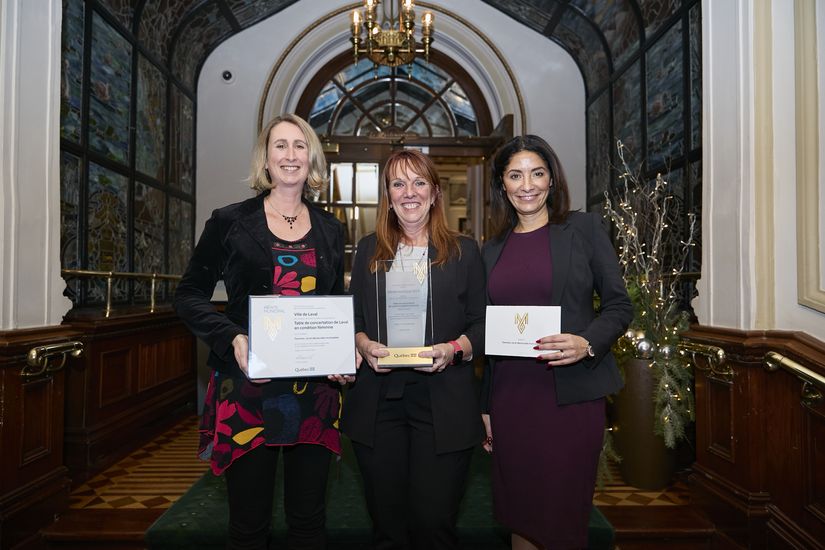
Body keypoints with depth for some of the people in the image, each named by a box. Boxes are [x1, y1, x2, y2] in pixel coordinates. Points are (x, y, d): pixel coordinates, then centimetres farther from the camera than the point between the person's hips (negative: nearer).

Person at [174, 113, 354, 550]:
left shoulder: (330, 230, 10)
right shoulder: (230, 222, 1)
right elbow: (189, 296, 2)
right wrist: (232, 338, -14)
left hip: (315, 392, 3)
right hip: (247, 387, -2)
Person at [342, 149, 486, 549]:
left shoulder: (463, 251, 5)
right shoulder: (368, 250, 12)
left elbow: (482, 324, 4)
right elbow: (352, 318, 12)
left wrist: (455, 348, -15)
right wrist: (363, 343, -8)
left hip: (443, 406, -2)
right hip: (378, 401, 2)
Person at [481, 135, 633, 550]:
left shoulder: (584, 228, 2)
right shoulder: (491, 249, 10)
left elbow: (619, 305, 1)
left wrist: (588, 343, -19)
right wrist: (485, 406, 13)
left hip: (571, 396, -3)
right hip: (509, 399, 3)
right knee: (519, 515, 13)